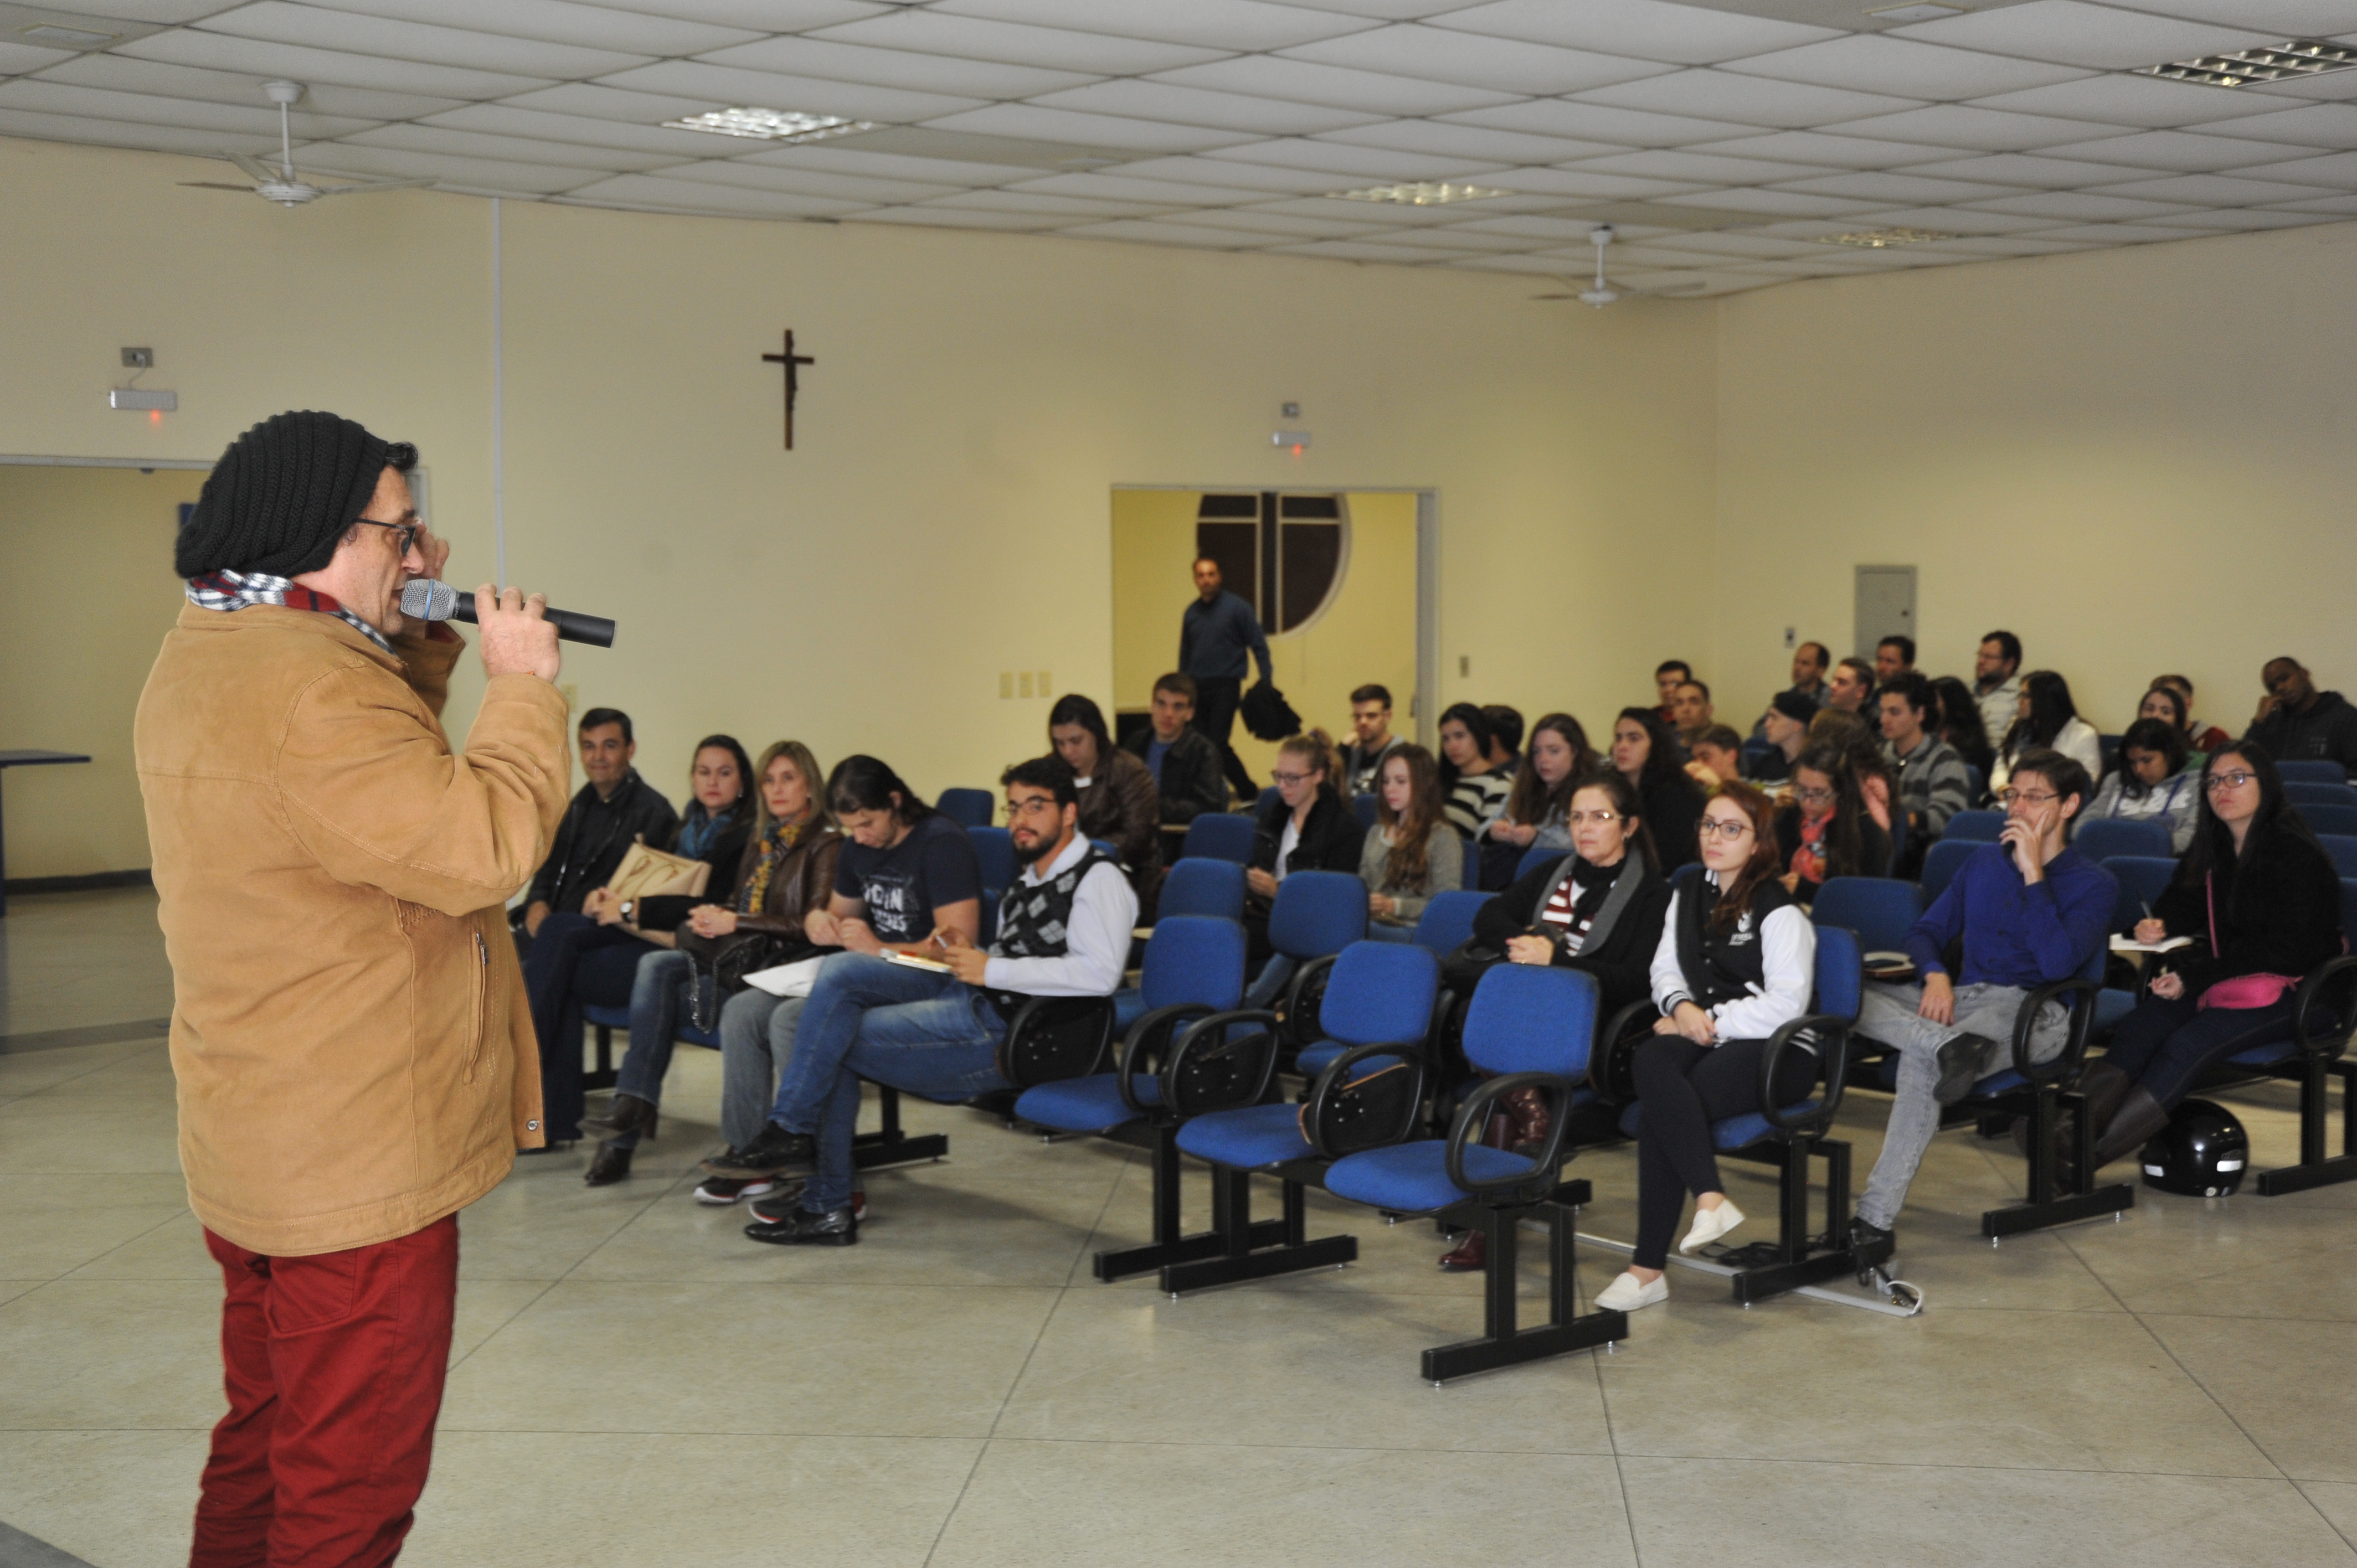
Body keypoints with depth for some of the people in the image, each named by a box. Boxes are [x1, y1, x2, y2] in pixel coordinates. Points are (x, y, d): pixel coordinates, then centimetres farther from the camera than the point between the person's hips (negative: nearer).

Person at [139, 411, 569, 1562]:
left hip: (253, 1147, 11)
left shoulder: (205, 654, 9)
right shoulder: (307, 687, -26)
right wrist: (523, 683, -17)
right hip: (353, 1164, -11)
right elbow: (479, 846, -29)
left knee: (265, 1442, 24)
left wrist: (420, 639, 6)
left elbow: (385, 776, 19)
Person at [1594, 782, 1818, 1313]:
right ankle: (1711, 1199, -39)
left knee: (1658, 1113, -30)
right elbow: (1665, 967, 17)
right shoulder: (1688, 897, 19)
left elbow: (1786, 1004, -11)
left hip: (1774, 1050, -6)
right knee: (1650, 1061, -33)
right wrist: (1682, 1005, -6)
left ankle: (1648, 1269, -28)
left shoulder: (1779, 911, -4)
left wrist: (1711, 1023, -13)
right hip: (1704, 1036, 6)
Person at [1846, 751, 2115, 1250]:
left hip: (2030, 1012, -6)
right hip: (1956, 999, 6)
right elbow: (1926, 931, 19)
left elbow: (2057, 963, -13)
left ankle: (1877, 1218, -42)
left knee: (1921, 1059, -38)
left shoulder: (2093, 885, 4)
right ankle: (1949, 1045, -43)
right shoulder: (1984, 862, 22)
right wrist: (1935, 975, -5)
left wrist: (2033, 873, -11)